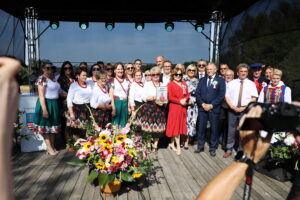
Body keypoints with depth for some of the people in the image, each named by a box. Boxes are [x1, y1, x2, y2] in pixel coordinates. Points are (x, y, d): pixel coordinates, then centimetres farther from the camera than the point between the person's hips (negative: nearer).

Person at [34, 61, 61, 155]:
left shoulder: (53, 78, 11)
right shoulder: (42, 79, -13)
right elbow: (41, 96, -17)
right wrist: (44, 109, -21)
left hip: (54, 104, 8)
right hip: (46, 103, -8)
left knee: (53, 125, 13)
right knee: (46, 126, 2)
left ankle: (52, 146, 23)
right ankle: (49, 148, 8)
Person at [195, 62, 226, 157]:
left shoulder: (220, 80, 2)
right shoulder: (202, 80, 12)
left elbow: (221, 95, -6)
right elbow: (197, 93, 7)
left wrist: (211, 105, -12)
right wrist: (202, 104, -7)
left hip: (214, 108, -2)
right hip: (202, 107, 3)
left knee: (214, 129, 4)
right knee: (201, 127, 6)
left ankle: (213, 148, 18)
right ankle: (200, 146, 21)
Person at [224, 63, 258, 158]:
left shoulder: (251, 84, 5)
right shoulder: (231, 83, 8)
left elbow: (253, 98, -1)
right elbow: (227, 97, 4)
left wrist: (244, 107, -12)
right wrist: (233, 107, -9)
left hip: (245, 111, -1)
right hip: (232, 110, 1)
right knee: (231, 130, 7)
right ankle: (229, 150, 17)